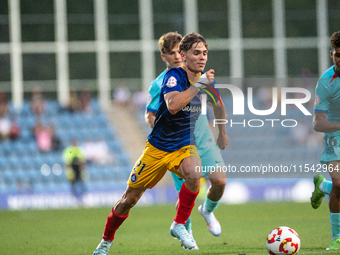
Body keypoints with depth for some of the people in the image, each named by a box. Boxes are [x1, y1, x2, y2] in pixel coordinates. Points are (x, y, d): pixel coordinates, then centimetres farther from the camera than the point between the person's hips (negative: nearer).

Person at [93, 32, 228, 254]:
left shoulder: (206, 79, -3)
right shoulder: (174, 76, -20)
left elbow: (218, 105, 21)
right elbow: (172, 105, -41)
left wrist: (222, 133, 24)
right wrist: (198, 85, -40)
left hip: (184, 146, 3)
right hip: (157, 148, -3)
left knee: (194, 173, -33)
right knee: (130, 199, 5)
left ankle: (179, 225, -13)